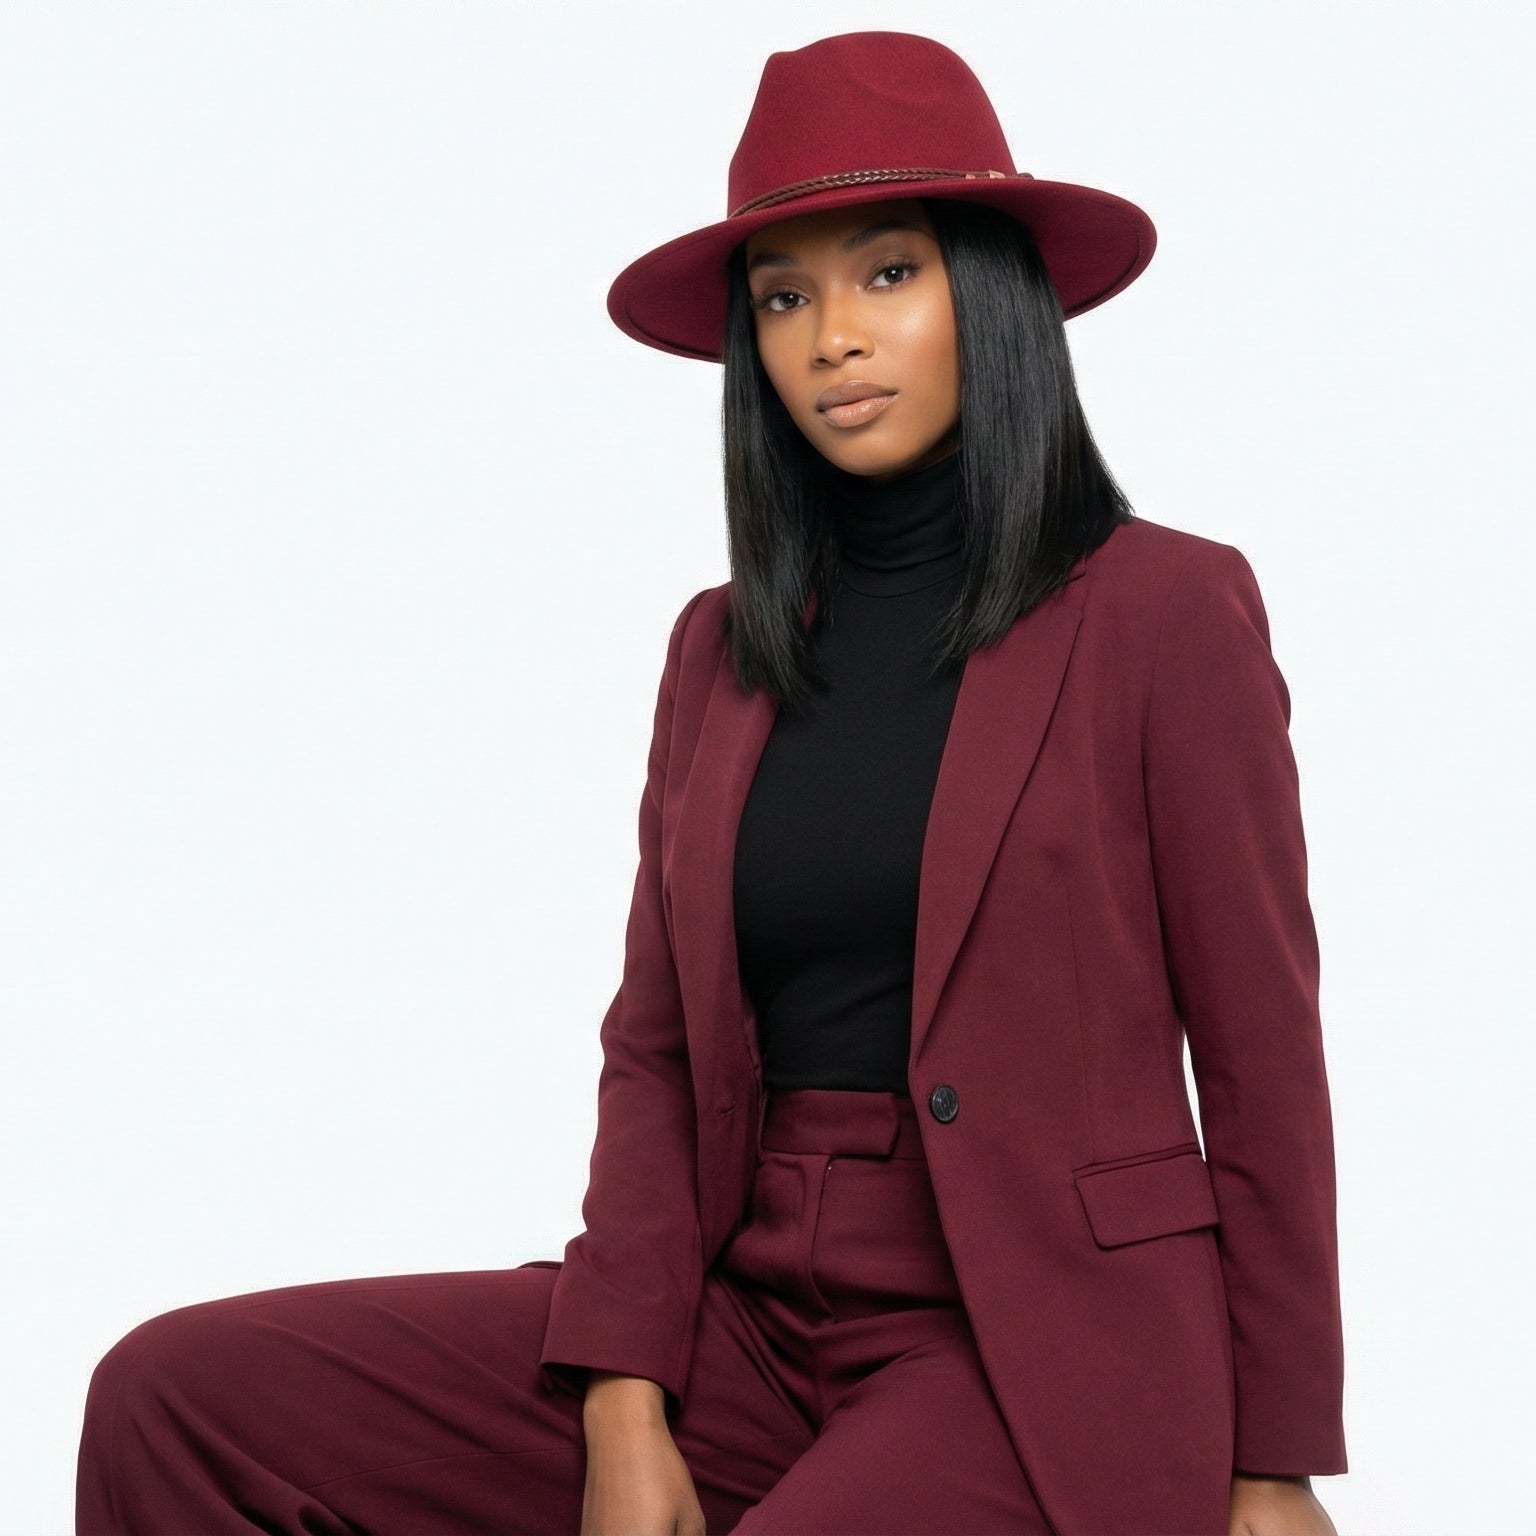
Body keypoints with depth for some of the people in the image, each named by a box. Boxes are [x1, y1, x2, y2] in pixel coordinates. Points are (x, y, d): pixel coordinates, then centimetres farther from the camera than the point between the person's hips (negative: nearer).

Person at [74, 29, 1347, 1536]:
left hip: (1046, 1350, -5)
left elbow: (1263, 1066, -2)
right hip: (754, 1312, 5)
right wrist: (624, 1405, -5)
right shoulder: (721, 647, 11)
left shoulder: (1167, 611, -4)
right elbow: (653, 1050, 8)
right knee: (176, 1400, -10)